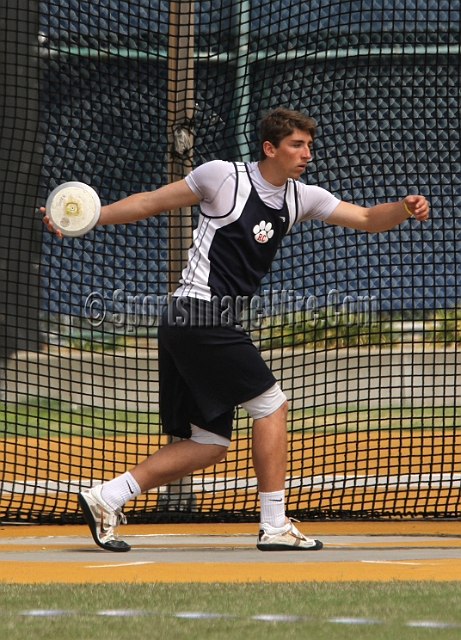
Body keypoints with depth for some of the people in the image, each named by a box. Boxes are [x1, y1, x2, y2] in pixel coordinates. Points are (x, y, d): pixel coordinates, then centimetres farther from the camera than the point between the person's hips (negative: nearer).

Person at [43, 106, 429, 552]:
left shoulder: (303, 198, 12)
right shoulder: (224, 176, -6)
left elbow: (366, 219, 6)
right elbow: (152, 202, 1)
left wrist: (404, 209, -15)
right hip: (200, 311, -8)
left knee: (209, 444, 6)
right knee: (271, 405, -8)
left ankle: (105, 498, 7)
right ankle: (274, 526, -4)